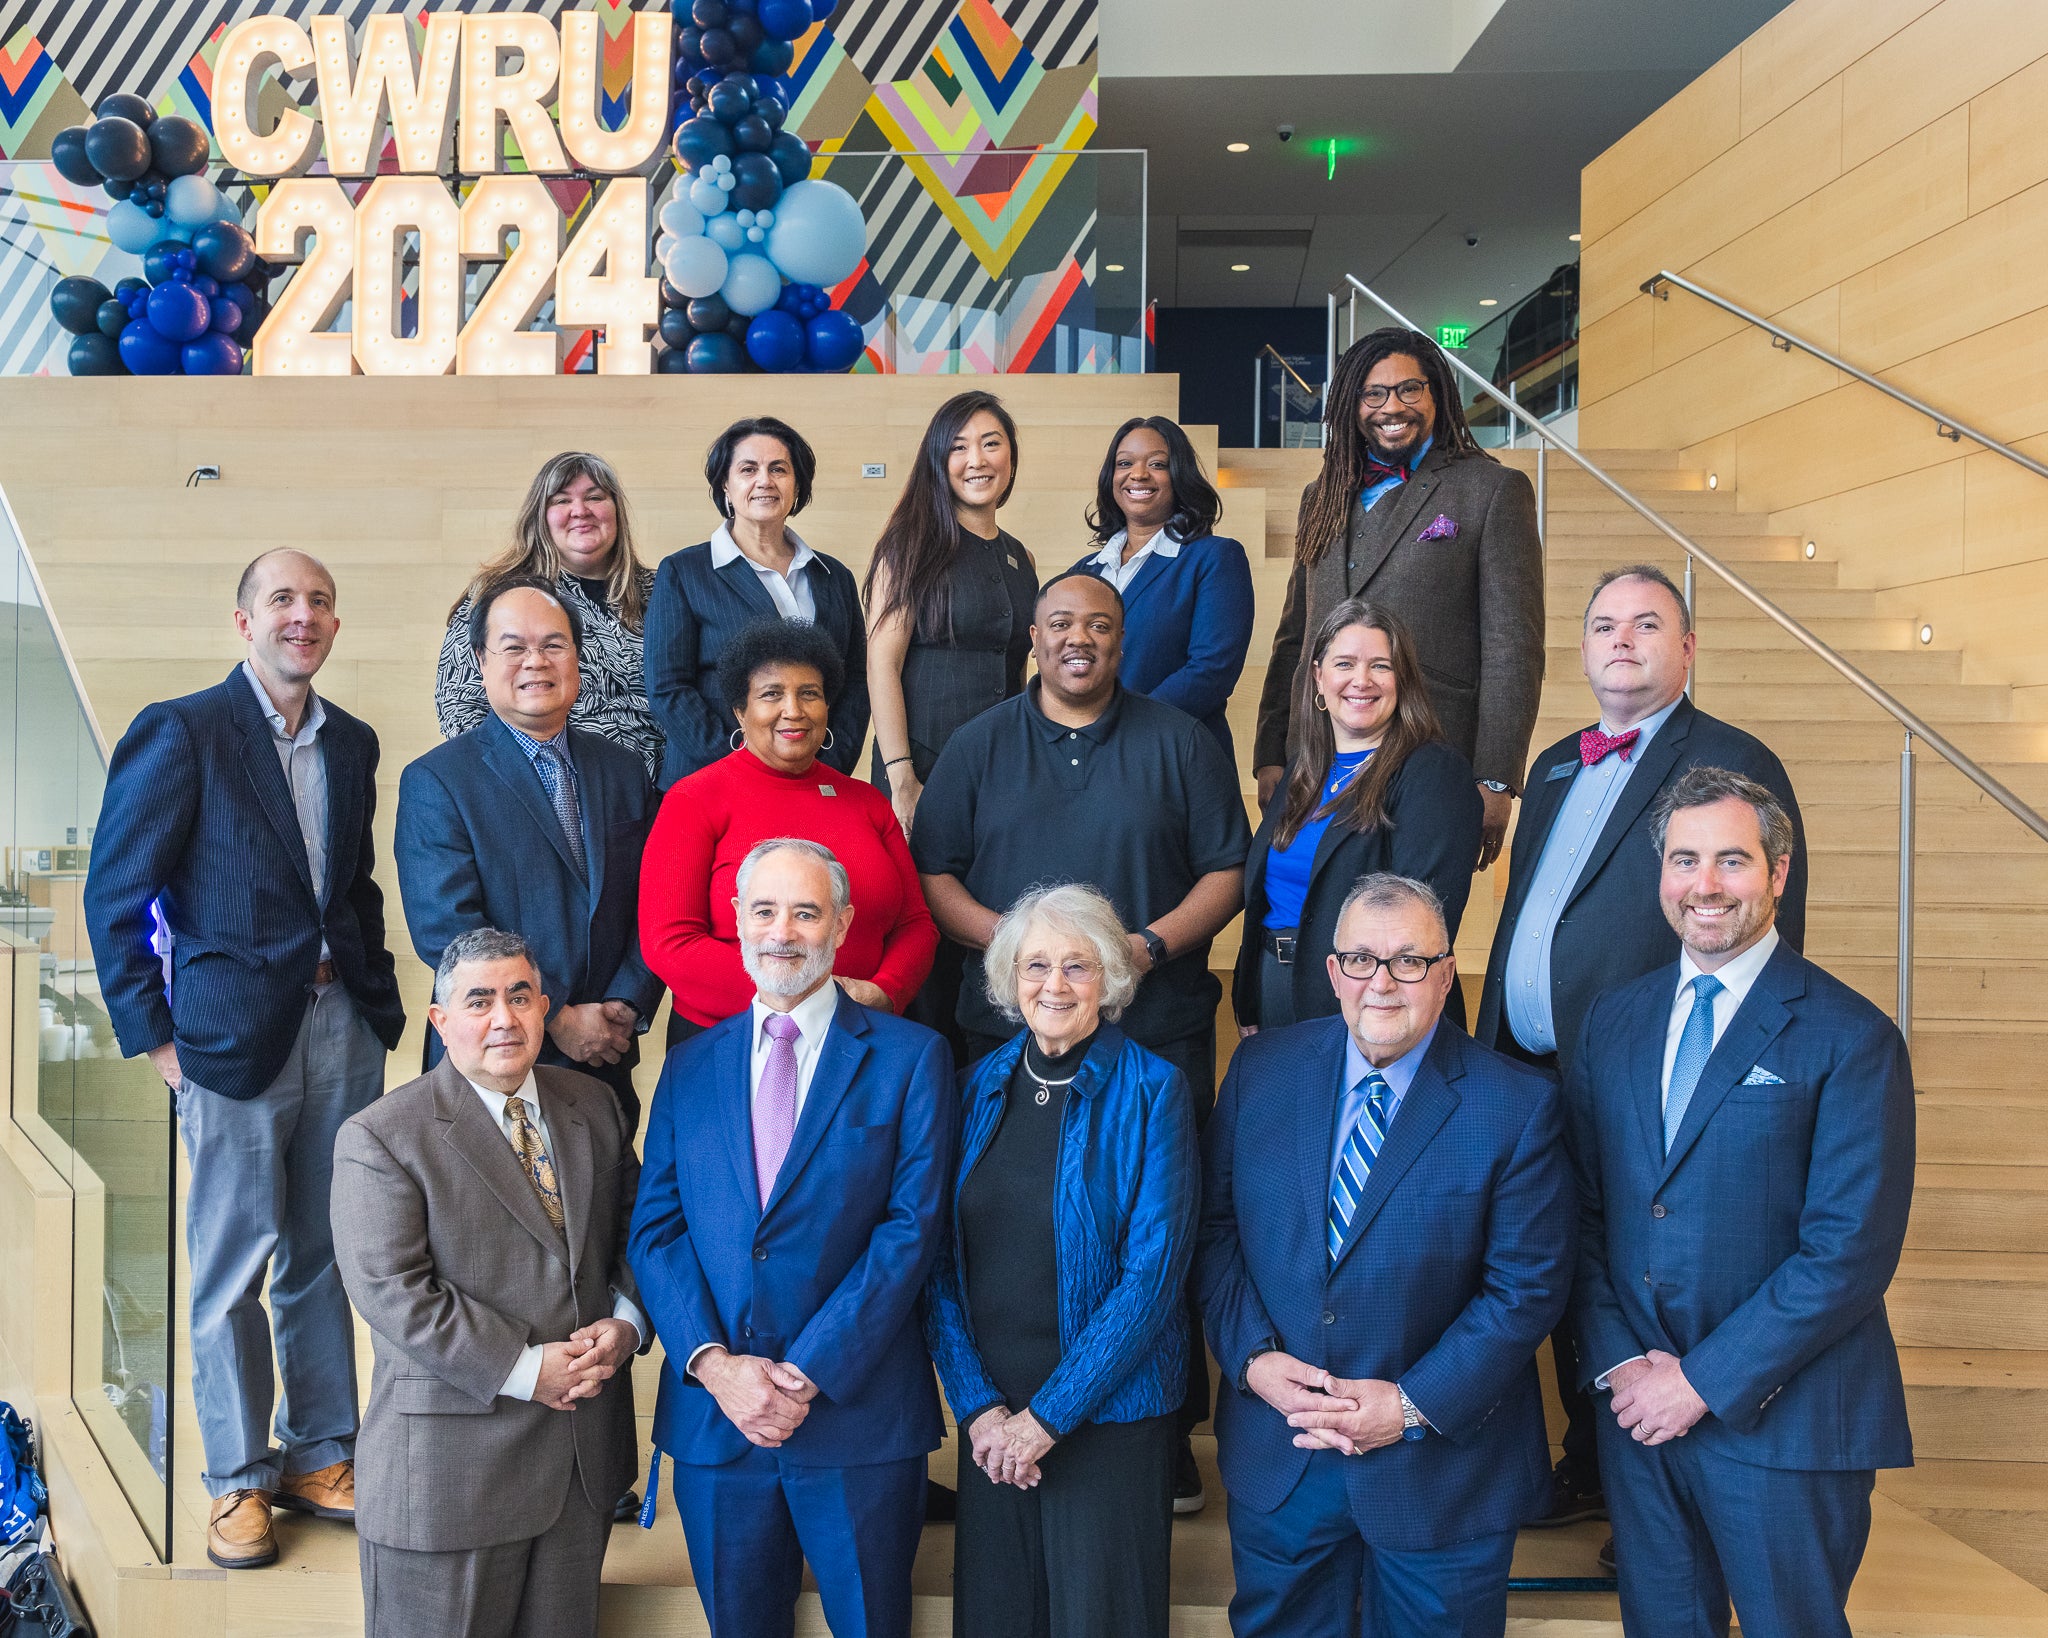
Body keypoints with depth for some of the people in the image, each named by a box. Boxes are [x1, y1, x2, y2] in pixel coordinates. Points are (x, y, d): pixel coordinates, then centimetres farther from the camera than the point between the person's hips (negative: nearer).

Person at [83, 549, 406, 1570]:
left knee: (326, 1257, 13)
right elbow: (115, 898, -6)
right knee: (234, 1270, 5)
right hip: (233, 1036, -5)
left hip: (343, 1029, 5)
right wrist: (152, 1035, -8)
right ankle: (238, 1480, 19)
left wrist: (380, 999, 9)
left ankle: (320, 1456, 26)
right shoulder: (181, 732, -6)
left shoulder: (352, 744, 11)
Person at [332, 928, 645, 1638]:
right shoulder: (379, 1139, -10)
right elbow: (391, 1292, -17)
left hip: (587, 1449, 5)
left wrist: (627, 1321, -8)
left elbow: (636, 1228, 12)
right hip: (452, 1462, -5)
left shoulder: (595, 1107, 8)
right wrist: (524, 1371, -19)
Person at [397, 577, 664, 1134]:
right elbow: (445, 930, -14)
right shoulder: (434, 781, -6)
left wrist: (626, 1006, -10)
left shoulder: (624, 772, 8)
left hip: (607, 1064, 4)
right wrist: (556, 1019, -17)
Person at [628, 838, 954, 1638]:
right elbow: (654, 1229, 4)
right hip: (712, 1417, 3)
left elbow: (913, 1226, -9)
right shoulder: (690, 1067, 9)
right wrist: (713, 1363, -11)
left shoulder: (910, 1056, -2)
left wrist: (808, 1372, -14)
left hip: (857, 1414, -3)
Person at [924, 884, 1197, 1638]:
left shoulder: (1149, 1091, -8)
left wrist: (1049, 1414, -13)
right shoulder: (983, 1086, 4)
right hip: (990, 1417, 4)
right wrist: (976, 1404, -6)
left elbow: (1154, 1272, -13)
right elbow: (942, 1260, 4)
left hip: (1110, 1413, -3)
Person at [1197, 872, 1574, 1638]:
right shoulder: (1263, 1070, -2)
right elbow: (1214, 1227, 2)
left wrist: (1414, 1406, -17)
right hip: (1275, 1458, 3)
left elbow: (1527, 1286, -12)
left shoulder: (1516, 1106, -12)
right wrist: (1252, 1357, -11)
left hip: (1439, 1468, -2)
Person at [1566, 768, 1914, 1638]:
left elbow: (1851, 1251, -16)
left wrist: (1704, 1381, -15)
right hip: (1635, 1403, 4)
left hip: (1783, 1420, -4)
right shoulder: (1612, 1021, 6)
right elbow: (1582, 1211, 6)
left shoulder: (1852, 1038, -11)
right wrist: (1619, 1363, -6)